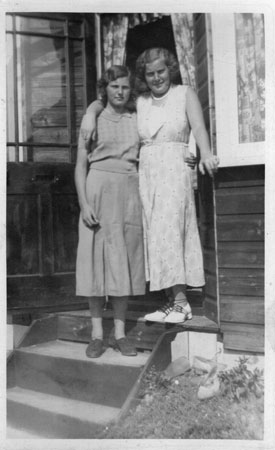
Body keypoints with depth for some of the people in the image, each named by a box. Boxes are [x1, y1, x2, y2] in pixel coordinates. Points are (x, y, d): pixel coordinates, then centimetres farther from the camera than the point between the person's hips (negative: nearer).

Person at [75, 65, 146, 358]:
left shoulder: (137, 121, 14)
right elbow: (80, 166, 2)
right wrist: (84, 204, -10)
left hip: (129, 193, 2)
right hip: (98, 190, -2)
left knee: (123, 260, 2)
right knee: (96, 259, -3)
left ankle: (120, 333, 10)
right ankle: (97, 334, 7)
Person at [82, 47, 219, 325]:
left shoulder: (185, 94, 7)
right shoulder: (140, 102, 16)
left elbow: (198, 127, -7)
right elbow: (101, 102, 20)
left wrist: (206, 153, -26)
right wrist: (90, 114, -3)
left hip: (175, 170, -4)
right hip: (146, 173, 4)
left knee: (168, 231, -15)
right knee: (155, 236, 0)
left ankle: (181, 301, -10)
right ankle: (171, 302, 6)